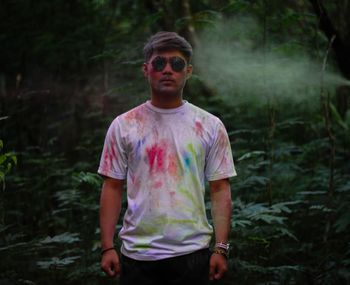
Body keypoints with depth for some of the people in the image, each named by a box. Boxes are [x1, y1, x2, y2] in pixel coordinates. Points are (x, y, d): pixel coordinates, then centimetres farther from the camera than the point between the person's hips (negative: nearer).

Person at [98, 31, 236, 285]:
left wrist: (221, 249, -5)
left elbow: (220, 189, 3)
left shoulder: (210, 126, 4)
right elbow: (113, 188, 5)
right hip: (137, 253, 0)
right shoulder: (123, 126, 4)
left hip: (191, 254, 0)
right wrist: (107, 247, -2)